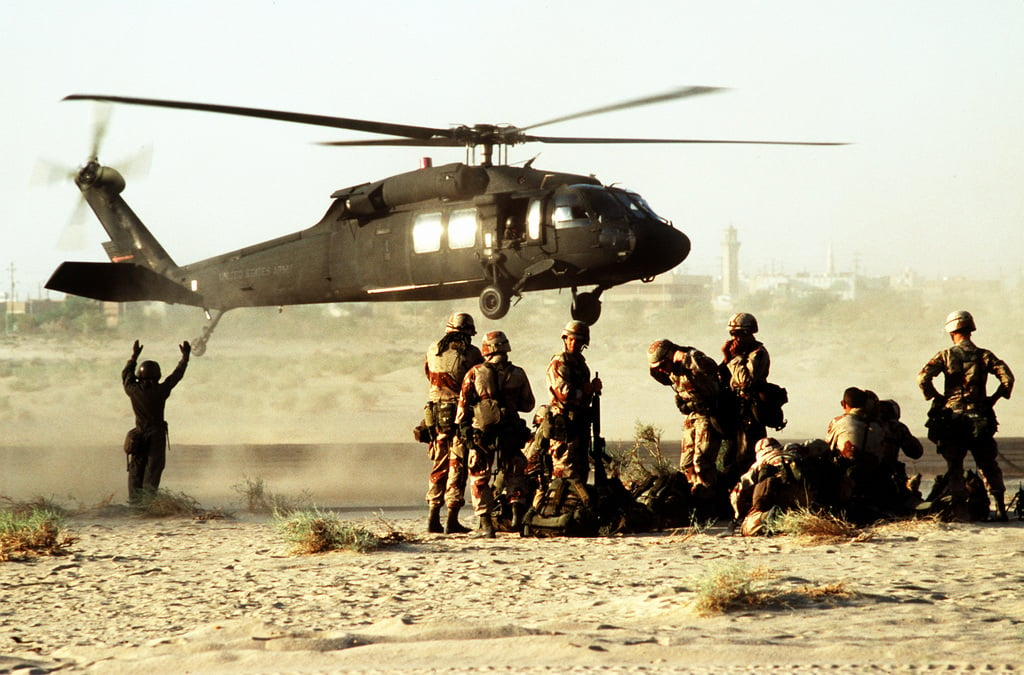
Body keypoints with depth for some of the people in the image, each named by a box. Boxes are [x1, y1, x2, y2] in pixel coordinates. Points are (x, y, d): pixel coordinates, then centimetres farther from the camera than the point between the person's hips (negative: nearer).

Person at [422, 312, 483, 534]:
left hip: (436, 413, 4)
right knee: (457, 466, -1)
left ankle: (434, 517, 12)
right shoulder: (471, 353, -7)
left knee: (439, 465, 14)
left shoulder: (433, 351, 6)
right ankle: (452, 519, -5)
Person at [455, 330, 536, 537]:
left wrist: (463, 428, 8)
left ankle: (486, 524, 2)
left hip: (481, 432, -1)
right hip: (510, 433, 1)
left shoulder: (474, 373, -3)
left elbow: (463, 404, -1)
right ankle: (517, 509, -5)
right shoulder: (518, 374, 1)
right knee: (514, 474, 17)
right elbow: (528, 404, 10)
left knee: (479, 478, 8)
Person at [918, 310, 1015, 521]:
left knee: (954, 467, 6)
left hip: (952, 418, -1)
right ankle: (1000, 507, 3)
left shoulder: (946, 355, -2)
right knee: (988, 465, 9)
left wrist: (937, 398, -1)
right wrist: (993, 399, 4)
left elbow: (923, 377, -13)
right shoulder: (984, 356, 2)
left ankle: (959, 508, -1)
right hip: (979, 419, 1)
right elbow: (1007, 378, -7)